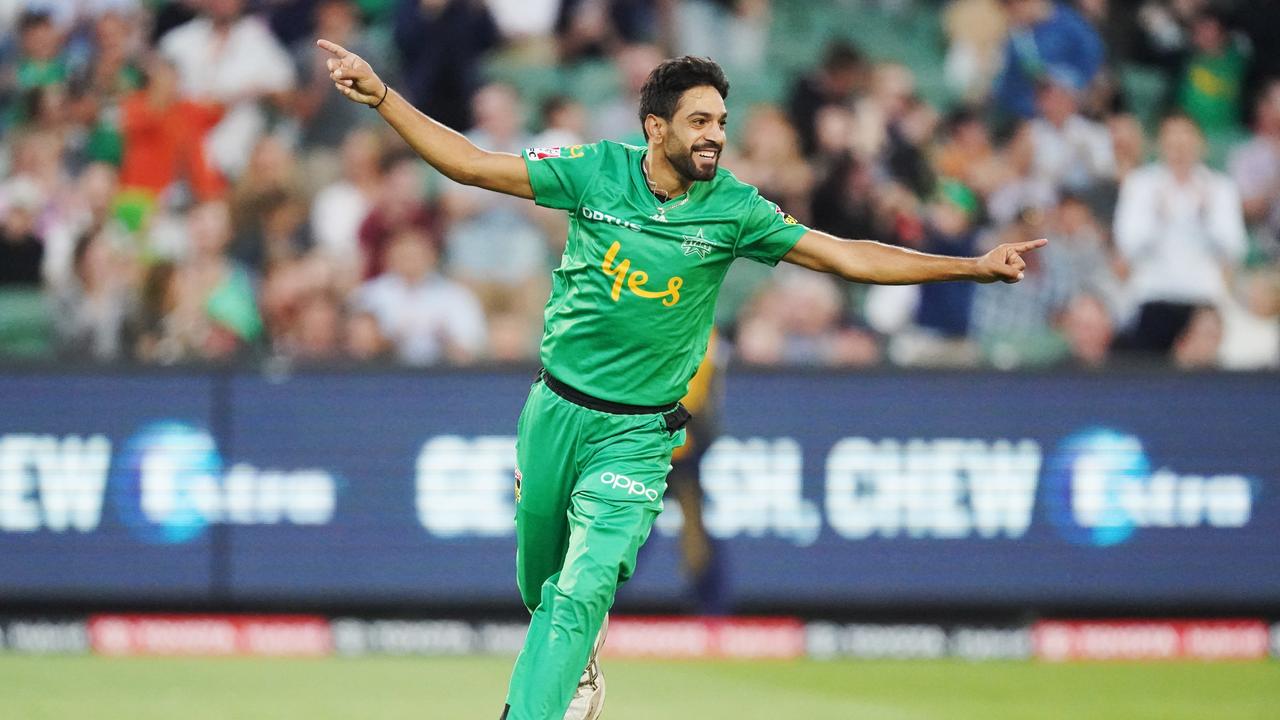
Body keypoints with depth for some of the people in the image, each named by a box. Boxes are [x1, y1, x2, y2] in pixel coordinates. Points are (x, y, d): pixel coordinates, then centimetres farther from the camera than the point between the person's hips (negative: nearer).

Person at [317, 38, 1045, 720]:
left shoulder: (734, 209, -7)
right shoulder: (596, 171, -6)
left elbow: (845, 255, -7)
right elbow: (472, 163, -2)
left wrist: (972, 267, -14)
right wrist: (383, 96, -9)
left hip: (637, 435, -2)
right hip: (556, 411, 2)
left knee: (582, 593, -17)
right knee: (540, 583, 16)